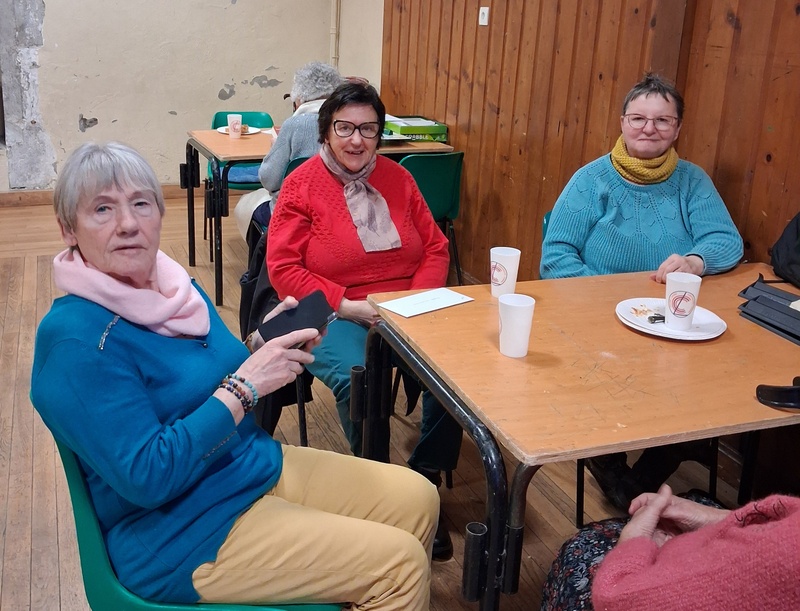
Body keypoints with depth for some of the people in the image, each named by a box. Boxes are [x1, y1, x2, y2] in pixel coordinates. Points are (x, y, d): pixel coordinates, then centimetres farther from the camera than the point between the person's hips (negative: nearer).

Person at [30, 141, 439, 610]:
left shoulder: (176, 286, 3)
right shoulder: (76, 340, -21)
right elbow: (146, 478, -25)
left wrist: (266, 347, -6)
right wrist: (245, 385, -24)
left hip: (259, 465, 8)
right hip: (184, 532, -8)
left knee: (417, 499, 8)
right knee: (400, 562, -12)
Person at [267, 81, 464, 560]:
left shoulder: (397, 178, 13)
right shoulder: (301, 185, 0)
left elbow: (436, 248, 14)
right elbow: (283, 269, -5)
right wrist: (347, 305, -15)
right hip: (333, 316, -3)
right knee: (355, 379, -34)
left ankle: (424, 484, -7)